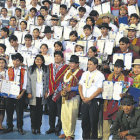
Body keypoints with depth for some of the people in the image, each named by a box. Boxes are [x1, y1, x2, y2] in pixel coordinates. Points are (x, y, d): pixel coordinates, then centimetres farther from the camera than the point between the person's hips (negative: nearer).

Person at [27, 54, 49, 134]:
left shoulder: (46, 69, 9)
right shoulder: (31, 69, 4)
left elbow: (47, 81, 8)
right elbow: (28, 81, 1)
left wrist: (46, 91, 1)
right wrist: (29, 92, -6)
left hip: (42, 94, 2)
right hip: (33, 94, -1)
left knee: (40, 111, 6)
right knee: (33, 112, -1)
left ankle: (38, 127, 13)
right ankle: (33, 128, 7)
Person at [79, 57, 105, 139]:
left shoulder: (99, 75, -5)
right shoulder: (85, 74, 13)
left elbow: (99, 89, -11)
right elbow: (80, 86, 14)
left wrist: (89, 98, -14)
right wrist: (82, 97, -1)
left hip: (94, 101, -5)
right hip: (85, 101, 6)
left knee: (93, 122, -2)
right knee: (84, 121, 10)